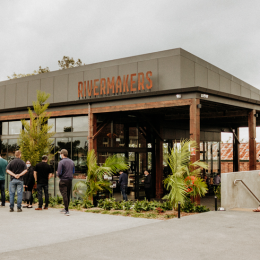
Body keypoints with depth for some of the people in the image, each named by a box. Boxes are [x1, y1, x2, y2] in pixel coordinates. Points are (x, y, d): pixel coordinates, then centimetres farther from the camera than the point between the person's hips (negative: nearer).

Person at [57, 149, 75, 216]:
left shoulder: (61, 162, -12)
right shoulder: (72, 162, 8)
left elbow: (59, 173, -16)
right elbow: (73, 172, 16)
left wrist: (58, 175, 6)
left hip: (63, 180, -6)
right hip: (70, 180, 6)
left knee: (64, 195, -5)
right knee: (68, 195, 15)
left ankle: (67, 211, -9)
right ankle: (65, 209, 28)